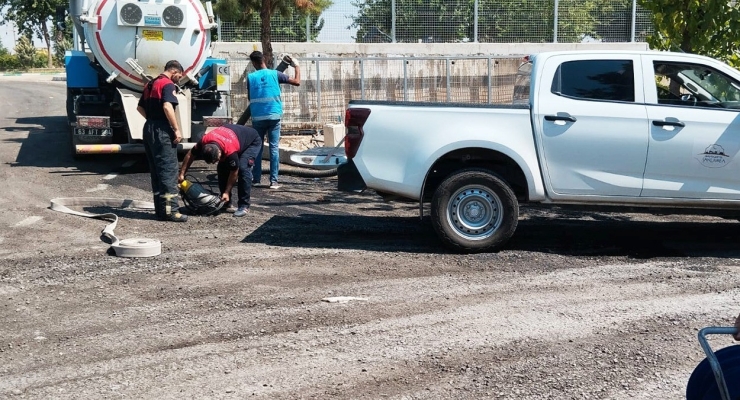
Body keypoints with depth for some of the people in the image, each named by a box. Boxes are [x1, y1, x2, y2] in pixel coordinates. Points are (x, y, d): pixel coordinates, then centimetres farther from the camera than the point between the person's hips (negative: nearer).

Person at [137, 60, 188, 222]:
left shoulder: (151, 84, 18)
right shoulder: (168, 84, -10)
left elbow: (140, 107, 25)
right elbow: (167, 107, -25)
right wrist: (176, 129, -21)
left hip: (149, 128, 9)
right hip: (162, 130, -9)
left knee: (156, 170, 11)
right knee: (168, 169, -8)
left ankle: (160, 208, 15)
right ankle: (170, 210, -10)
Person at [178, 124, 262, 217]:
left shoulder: (230, 151, -42)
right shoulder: (204, 141, -27)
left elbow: (234, 173, -27)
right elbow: (190, 155, -10)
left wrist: (227, 192, -21)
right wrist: (181, 174, -12)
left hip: (253, 141, -7)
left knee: (243, 169, -25)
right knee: (221, 168, -6)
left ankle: (244, 206, -18)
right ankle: (227, 203, 5)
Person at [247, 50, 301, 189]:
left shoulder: (250, 77, 0)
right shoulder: (274, 74, -2)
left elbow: (250, 97, 9)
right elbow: (297, 82, 1)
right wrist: (296, 67, 16)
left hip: (257, 118, 1)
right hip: (274, 116, -1)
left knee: (257, 147, 12)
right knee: (274, 148, 0)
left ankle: (256, 178, 13)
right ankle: (273, 180, -5)